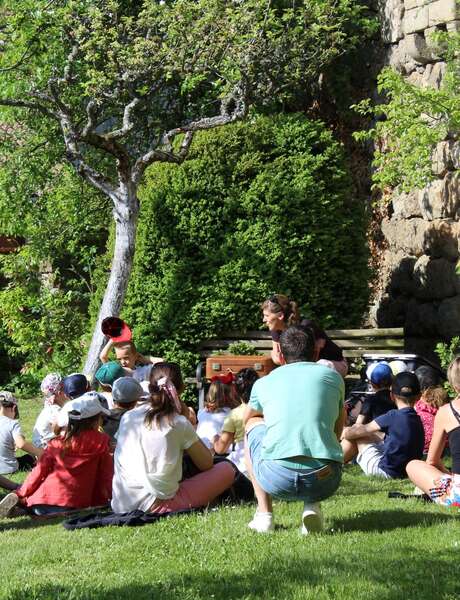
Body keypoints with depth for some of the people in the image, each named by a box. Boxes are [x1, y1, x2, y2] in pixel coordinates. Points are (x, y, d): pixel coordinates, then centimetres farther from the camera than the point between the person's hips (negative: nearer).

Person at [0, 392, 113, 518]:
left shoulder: (58, 442, 8)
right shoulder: (101, 441, 2)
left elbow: (40, 471, 7)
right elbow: (107, 474, 7)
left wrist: (21, 494, 16)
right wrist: (111, 497, 20)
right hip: (76, 505, -4)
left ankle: (16, 498, -8)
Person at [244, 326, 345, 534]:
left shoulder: (264, 382, 18)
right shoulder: (332, 376, 18)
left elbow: (247, 418, 40)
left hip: (276, 478, -1)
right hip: (325, 481, 1)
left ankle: (264, 514, 21)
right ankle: (312, 506, 9)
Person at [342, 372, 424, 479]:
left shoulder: (393, 416, -17)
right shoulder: (418, 420, 6)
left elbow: (364, 430, -5)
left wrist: (347, 432, 16)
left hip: (385, 471, -8)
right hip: (405, 470, 8)